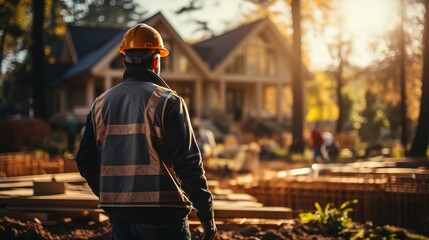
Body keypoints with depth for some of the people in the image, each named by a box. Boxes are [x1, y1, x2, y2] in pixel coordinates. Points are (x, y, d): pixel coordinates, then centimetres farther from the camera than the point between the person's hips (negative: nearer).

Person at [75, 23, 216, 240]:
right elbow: (188, 162, -13)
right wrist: (206, 213, -7)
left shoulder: (101, 103, 7)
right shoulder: (167, 102, -9)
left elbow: (85, 160, 11)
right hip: (161, 214, -5)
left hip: (119, 214, 5)